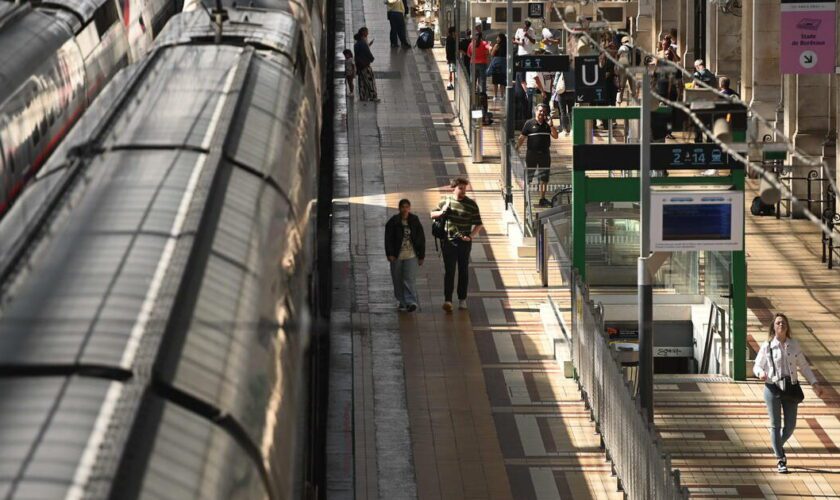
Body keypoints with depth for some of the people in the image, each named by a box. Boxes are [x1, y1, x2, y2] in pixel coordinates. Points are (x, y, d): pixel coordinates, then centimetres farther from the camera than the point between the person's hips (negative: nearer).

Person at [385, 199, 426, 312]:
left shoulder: (415, 221, 3)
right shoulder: (393, 222, -1)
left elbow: (421, 239, 7)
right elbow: (388, 239, -3)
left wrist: (421, 256, 6)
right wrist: (390, 254, -12)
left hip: (411, 256, -1)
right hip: (397, 256, 1)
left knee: (410, 279, -12)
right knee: (398, 281, 8)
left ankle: (411, 302, -18)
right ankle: (402, 302, 21)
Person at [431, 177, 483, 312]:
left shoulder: (471, 204, -2)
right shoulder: (446, 201, 3)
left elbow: (478, 224, 1)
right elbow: (432, 214, 15)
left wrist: (470, 236, -14)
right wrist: (441, 212, -6)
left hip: (464, 242, 0)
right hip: (448, 241, 0)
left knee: (463, 270, 9)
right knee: (449, 270, -8)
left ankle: (462, 299, 20)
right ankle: (447, 300, -16)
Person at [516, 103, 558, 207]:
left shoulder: (547, 124, 9)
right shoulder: (529, 123, -1)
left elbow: (555, 136, 2)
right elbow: (522, 138, -1)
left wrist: (551, 125, -11)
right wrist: (516, 149, -6)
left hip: (544, 154, 3)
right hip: (531, 154, -3)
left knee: (544, 178, 6)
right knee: (528, 177, 0)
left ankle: (542, 199, 13)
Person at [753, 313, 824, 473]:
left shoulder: (794, 345, 5)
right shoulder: (767, 346, -3)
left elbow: (803, 366, 10)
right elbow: (757, 366, 2)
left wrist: (814, 383, 3)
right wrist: (761, 373, -21)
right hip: (773, 388, -3)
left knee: (790, 426, 4)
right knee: (775, 425, 0)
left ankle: (779, 446, 34)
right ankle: (780, 460, 8)